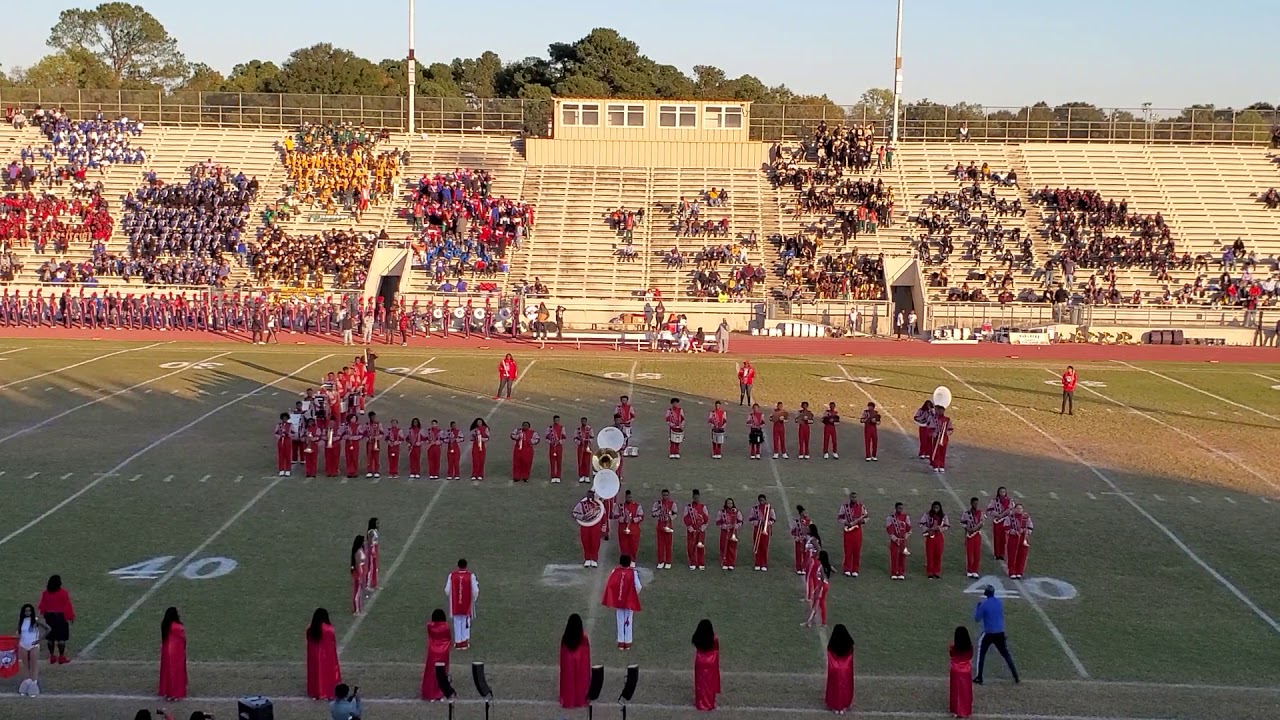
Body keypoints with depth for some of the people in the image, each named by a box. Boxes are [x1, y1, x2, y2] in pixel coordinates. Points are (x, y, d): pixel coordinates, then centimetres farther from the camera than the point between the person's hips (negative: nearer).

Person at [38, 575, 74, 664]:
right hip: (61, 616, -5)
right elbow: (68, 606, -9)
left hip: (49, 617, 5)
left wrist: (43, 613, 24)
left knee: (50, 637, 12)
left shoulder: (45, 593, 0)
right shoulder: (63, 593, -12)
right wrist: (71, 616, 0)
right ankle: (61, 657, 0)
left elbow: (42, 606, 8)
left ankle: (52, 656, 17)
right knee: (61, 637, 0)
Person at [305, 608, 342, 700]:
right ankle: (328, 694, 14)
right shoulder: (329, 629, -18)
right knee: (327, 673, 9)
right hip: (327, 655, -3)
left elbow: (309, 642, 0)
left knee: (315, 673, 15)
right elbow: (334, 642, -10)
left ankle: (315, 694, 21)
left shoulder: (310, 629, -7)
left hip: (314, 655, 3)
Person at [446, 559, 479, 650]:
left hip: (455, 604, 1)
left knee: (457, 622, 12)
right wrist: (474, 598, 11)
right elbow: (475, 590, -10)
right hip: (467, 604, -1)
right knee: (466, 622, 13)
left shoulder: (452, 575, -9)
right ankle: (465, 642, 13)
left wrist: (448, 598, 16)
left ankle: (458, 642, 13)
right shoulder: (471, 575, -12)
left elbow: (447, 590, -5)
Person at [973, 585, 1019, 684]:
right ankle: (1016, 677, 11)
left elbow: (977, 618, -8)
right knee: (1006, 654, 13)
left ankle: (979, 678, 6)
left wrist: (978, 607, 4)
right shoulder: (1000, 602, 4)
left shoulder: (984, 604, -14)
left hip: (988, 633, -4)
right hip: (1000, 633, 4)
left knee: (981, 654, 11)